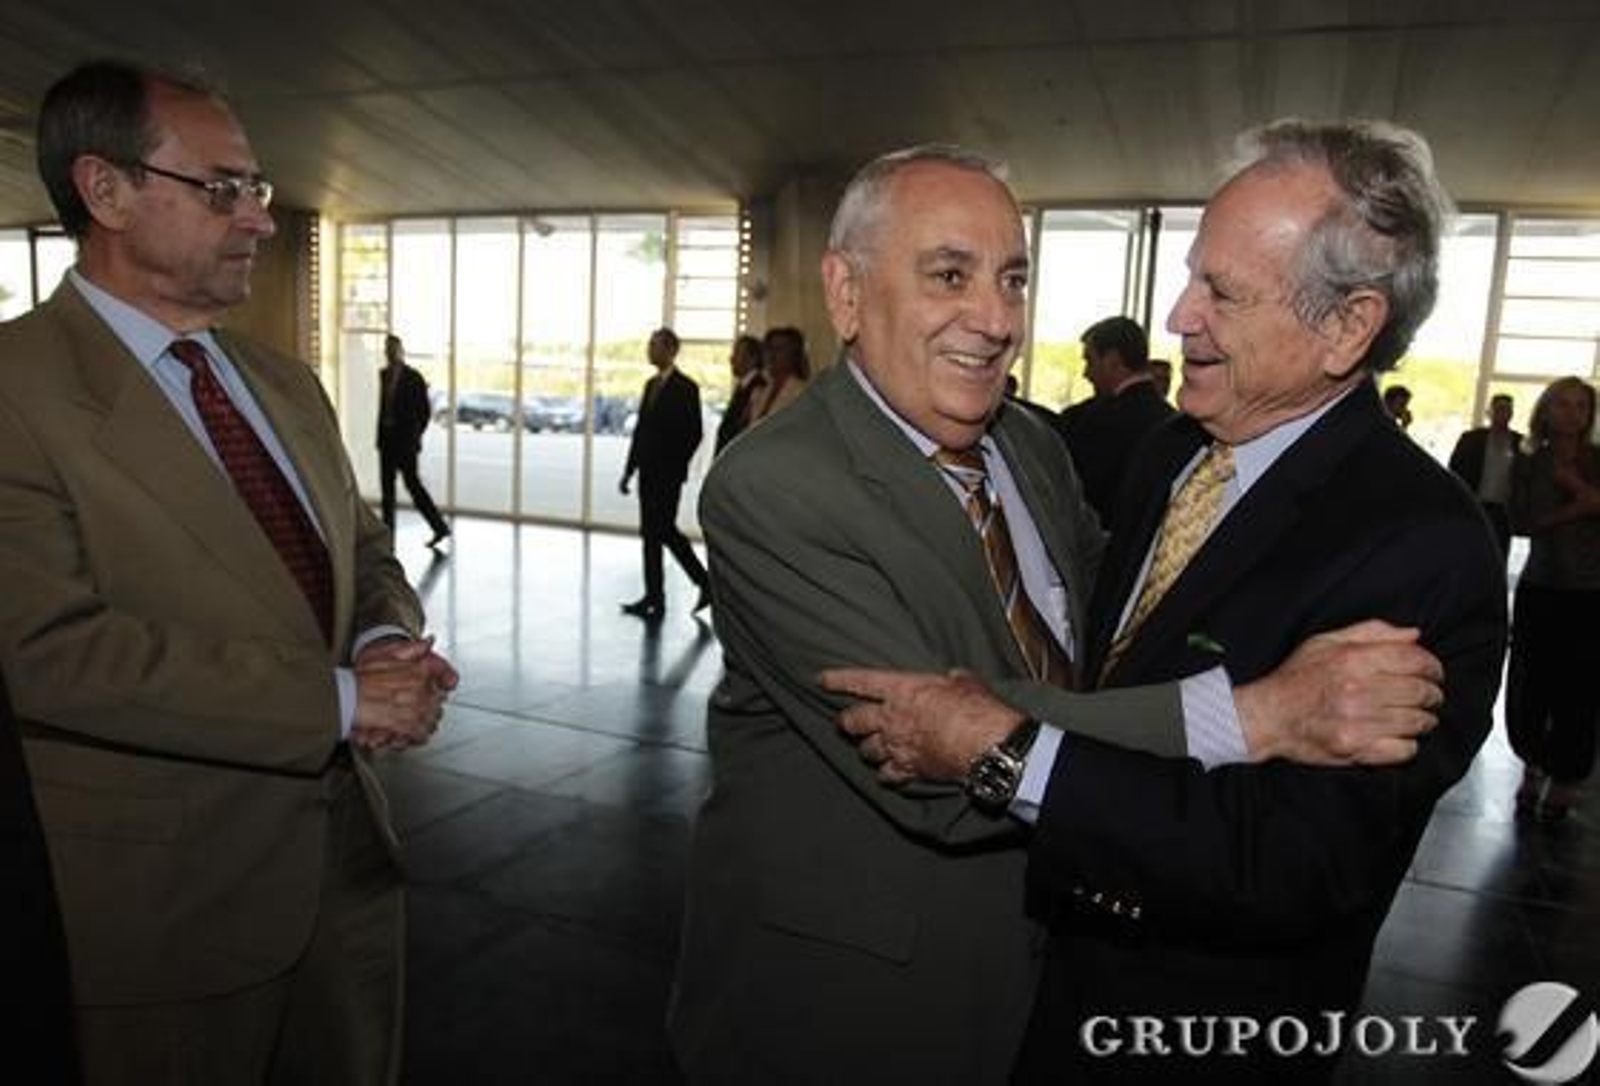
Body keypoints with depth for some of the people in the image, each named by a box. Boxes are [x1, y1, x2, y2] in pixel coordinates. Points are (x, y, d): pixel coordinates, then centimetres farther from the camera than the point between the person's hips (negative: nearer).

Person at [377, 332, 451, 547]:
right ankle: (387, 529, 18)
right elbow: (383, 406, 15)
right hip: (387, 438, 7)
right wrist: (380, 435, 9)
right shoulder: (384, 375, 11)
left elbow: (425, 411, -6)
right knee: (387, 484, 9)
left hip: (405, 440, -7)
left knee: (412, 484, -8)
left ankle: (440, 528, -3)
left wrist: (415, 435, -7)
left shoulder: (414, 378, -8)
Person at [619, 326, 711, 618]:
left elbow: (693, 434, -13)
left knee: (662, 531, -7)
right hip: (648, 473, 8)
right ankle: (654, 597, 14)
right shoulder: (651, 385, 15)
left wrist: (676, 469, -15)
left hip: (667, 474, -8)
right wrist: (630, 470, 12)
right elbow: (641, 429, 16)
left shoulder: (685, 388, -8)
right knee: (652, 533, 8)